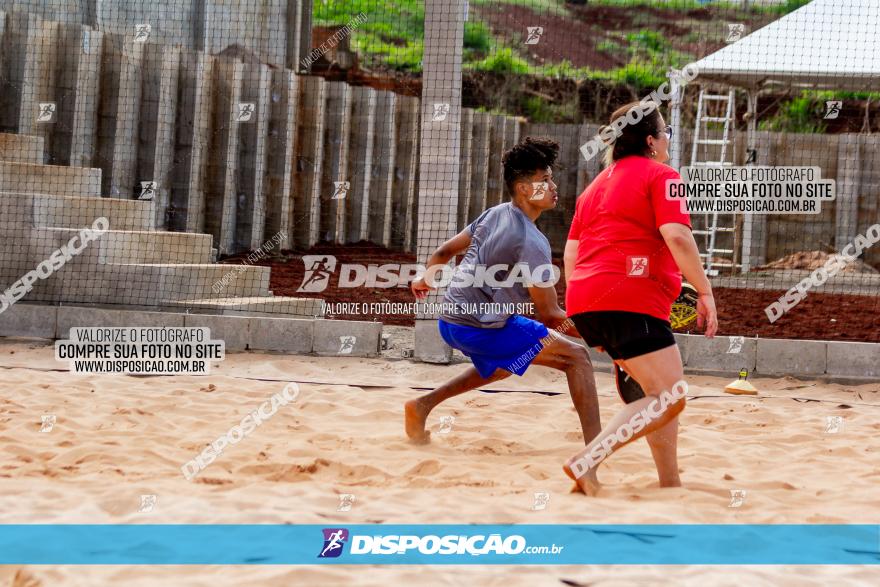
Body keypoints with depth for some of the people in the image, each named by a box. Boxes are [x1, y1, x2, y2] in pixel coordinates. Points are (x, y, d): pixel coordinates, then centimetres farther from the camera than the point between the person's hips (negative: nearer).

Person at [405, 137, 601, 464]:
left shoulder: (495, 214, 7)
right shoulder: (532, 241, -19)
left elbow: (444, 251, 20)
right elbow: (548, 314, -16)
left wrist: (426, 280, 40)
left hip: (451, 319, 9)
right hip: (479, 327, -9)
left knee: (501, 363, 39)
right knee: (576, 356, -9)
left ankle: (423, 406, 34)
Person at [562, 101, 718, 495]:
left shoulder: (598, 184, 25)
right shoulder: (661, 175, 1)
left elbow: (571, 252, 23)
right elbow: (676, 237, -14)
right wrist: (704, 291, -11)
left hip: (584, 301, 9)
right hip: (630, 299, -9)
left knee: (660, 392, 18)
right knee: (669, 399, -11)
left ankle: (671, 486, 15)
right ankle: (587, 461, -25)